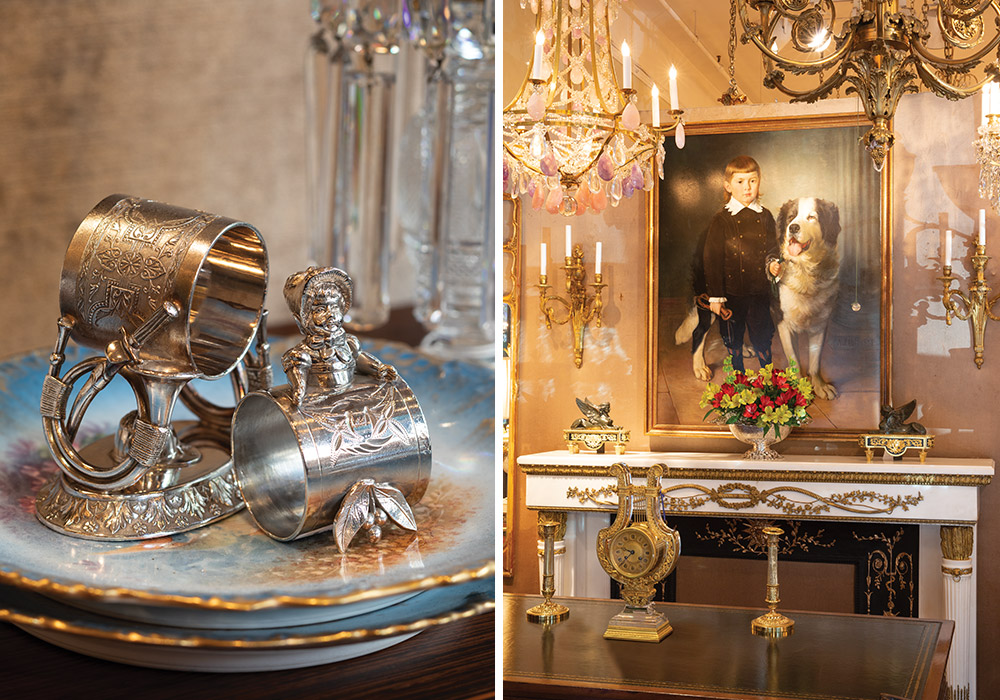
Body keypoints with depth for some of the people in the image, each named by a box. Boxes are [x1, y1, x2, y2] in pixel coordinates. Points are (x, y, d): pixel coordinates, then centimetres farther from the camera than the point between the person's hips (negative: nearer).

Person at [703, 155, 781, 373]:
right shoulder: (721, 220, -6)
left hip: (760, 291, 2)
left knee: (763, 340, 9)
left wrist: (773, 265, -8)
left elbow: (772, 249, 16)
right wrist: (715, 296, -9)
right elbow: (713, 260, -6)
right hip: (732, 293, -2)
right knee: (733, 342, 10)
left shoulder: (765, 217, 5)